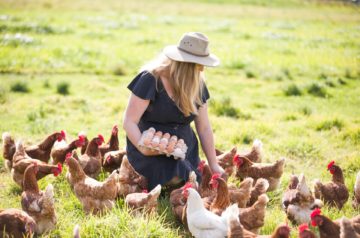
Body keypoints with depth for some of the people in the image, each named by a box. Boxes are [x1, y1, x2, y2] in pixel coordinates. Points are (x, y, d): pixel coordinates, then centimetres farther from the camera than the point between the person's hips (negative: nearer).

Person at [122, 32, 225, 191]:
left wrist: (214, 165, 4)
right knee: (174, 179, -28)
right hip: (154, 151, -5)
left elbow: (204, 128, 5)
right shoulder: (151, 80, -17)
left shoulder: (197, 84, 1)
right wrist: (143, 148, -35)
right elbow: (129, 122, -18)